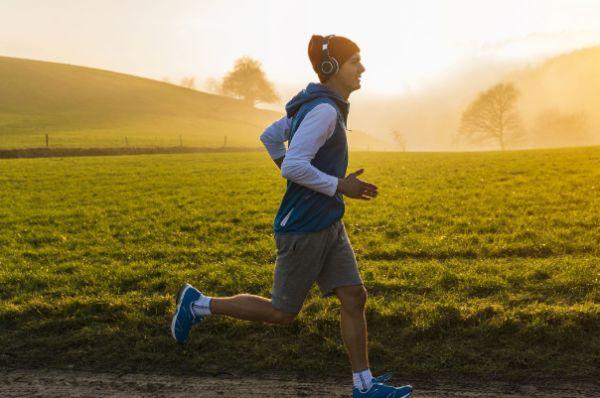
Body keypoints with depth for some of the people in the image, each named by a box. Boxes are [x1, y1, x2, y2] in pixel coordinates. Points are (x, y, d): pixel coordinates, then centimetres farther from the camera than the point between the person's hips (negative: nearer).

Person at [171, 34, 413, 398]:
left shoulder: (316, 106, 9)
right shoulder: (323, 110, -20)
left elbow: (270, 137, 19)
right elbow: (294, 166, -27)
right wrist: (340, 186, -18)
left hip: (329, 225, 9)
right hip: (303, 228, -9)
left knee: (354, 298, 5)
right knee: (282, 312, 5)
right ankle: (198, 304, 17)